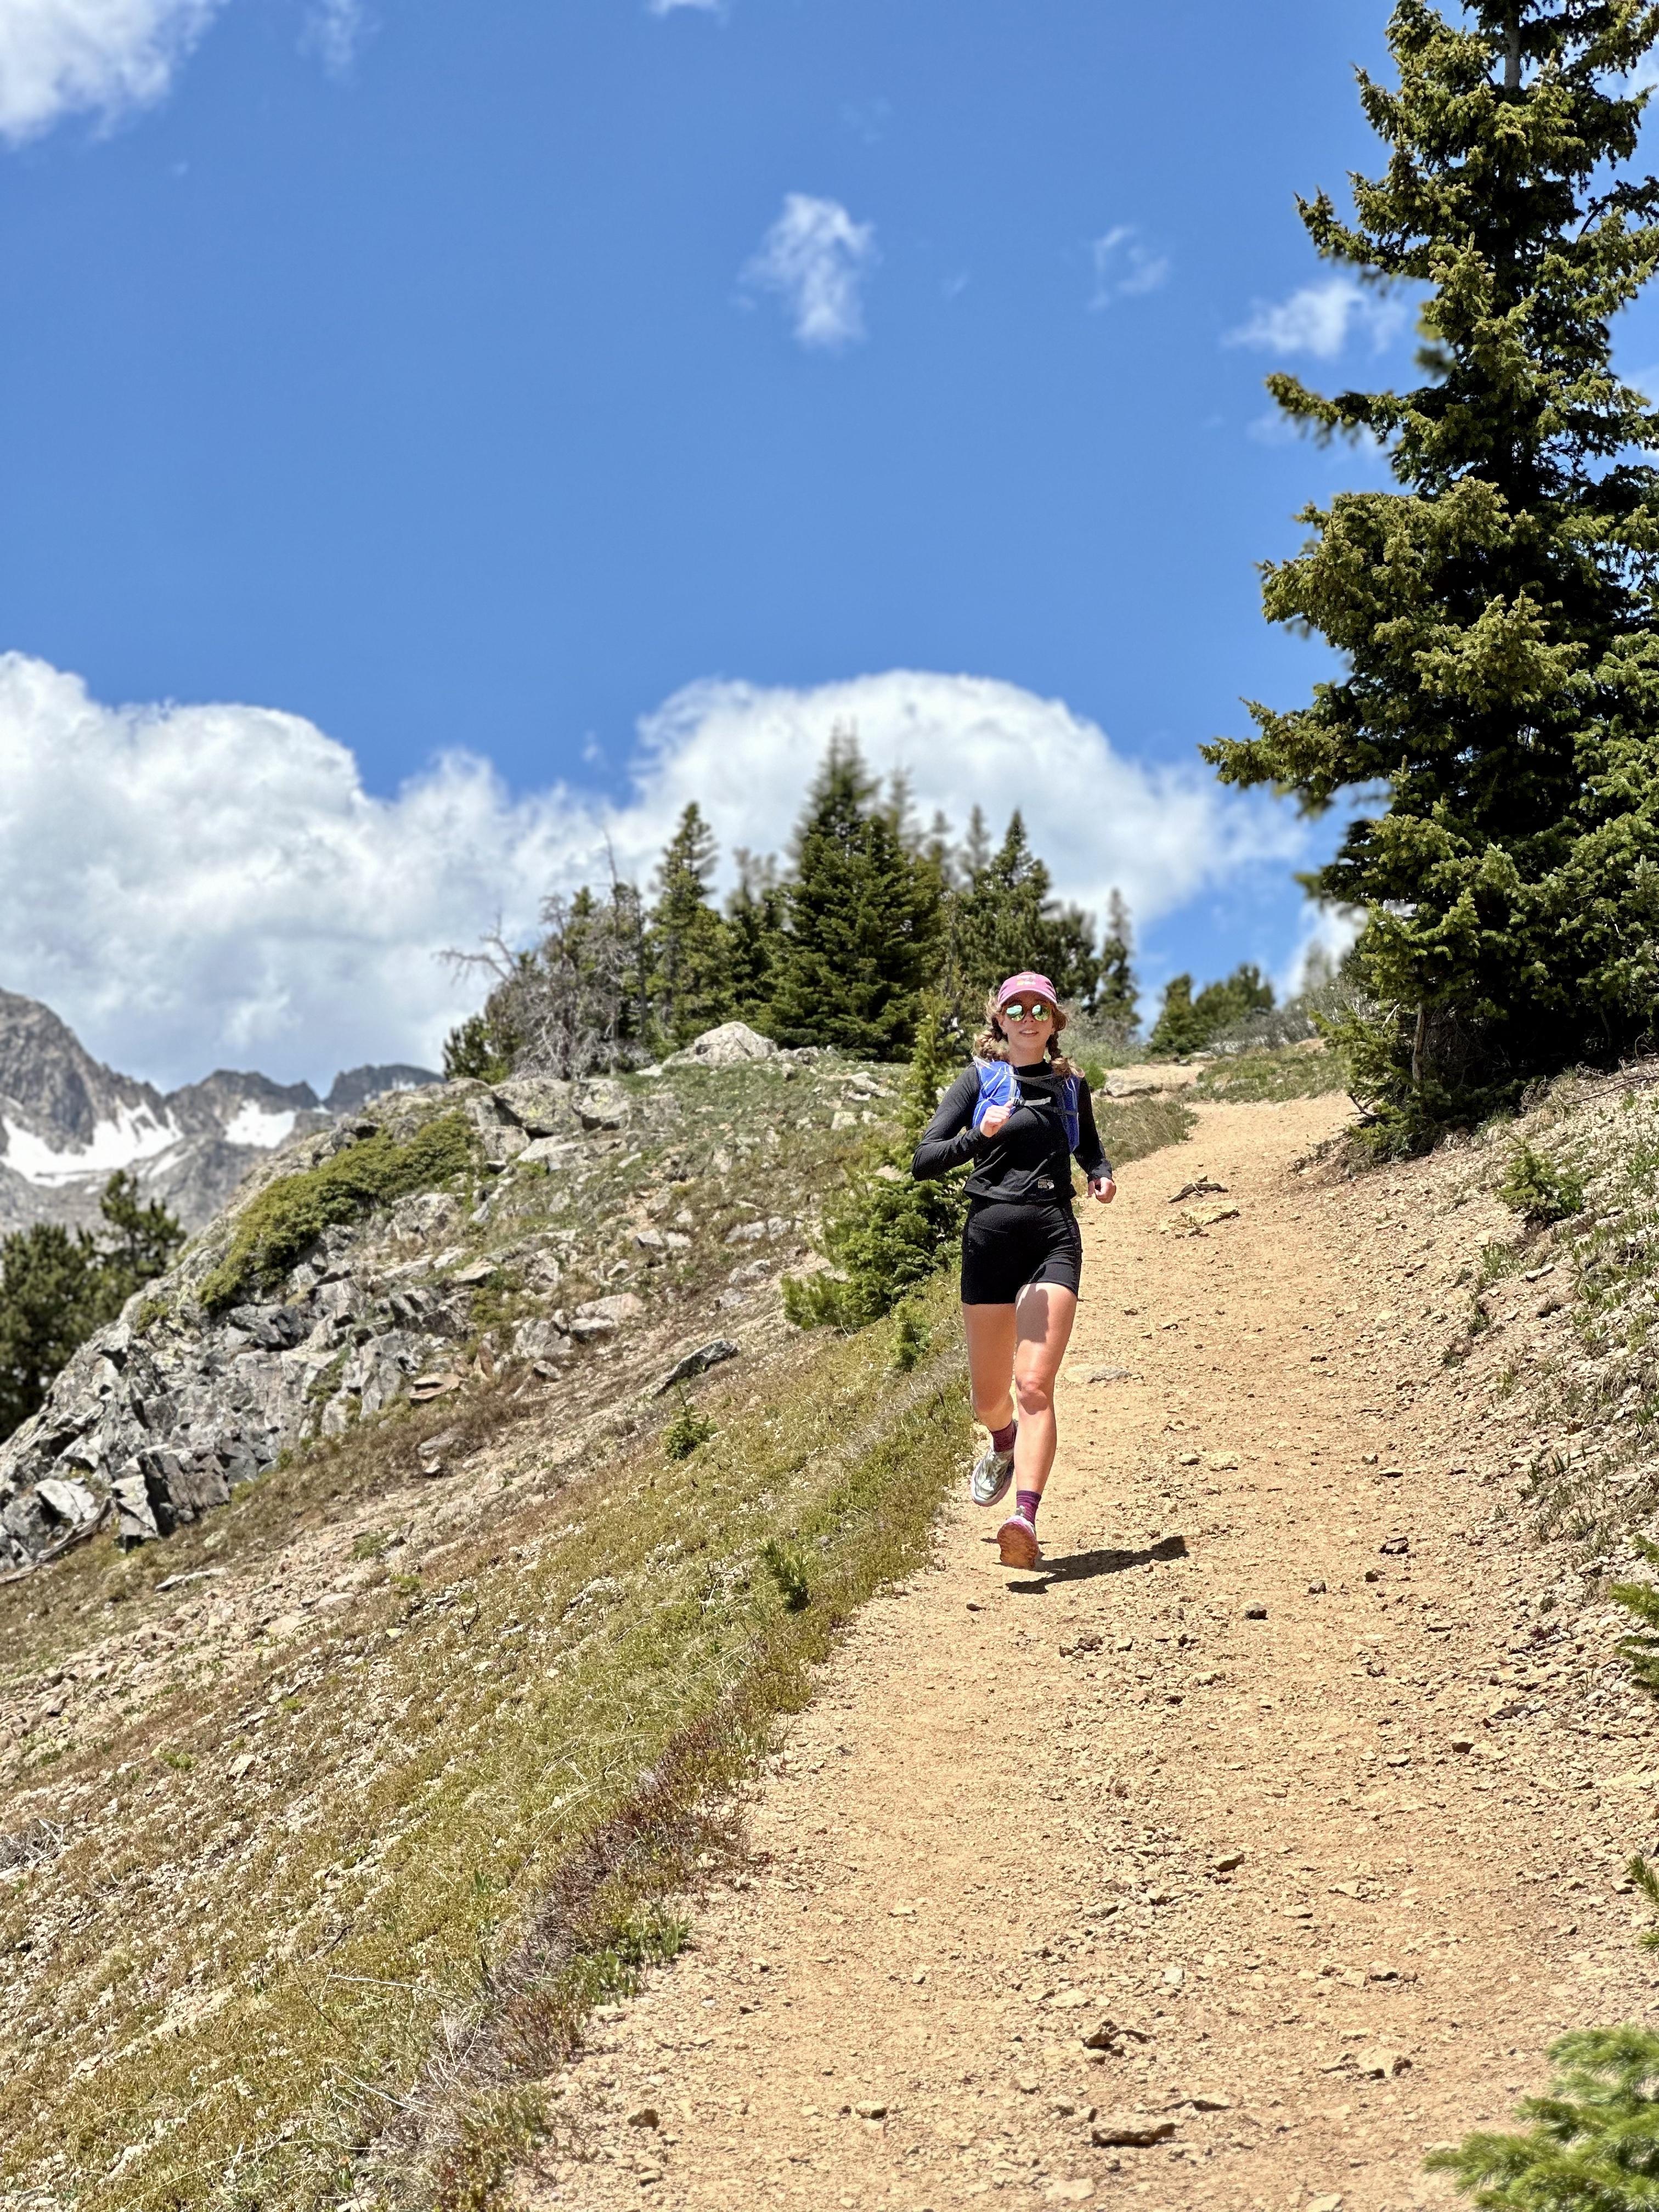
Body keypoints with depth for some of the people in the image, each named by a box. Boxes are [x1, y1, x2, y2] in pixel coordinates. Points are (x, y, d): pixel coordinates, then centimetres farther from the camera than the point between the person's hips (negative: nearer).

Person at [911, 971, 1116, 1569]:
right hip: (990, 1234, 0)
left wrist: (1102, 1176, 8)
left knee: (1034, 1384, -18)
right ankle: (1005, 1445, 48)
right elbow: (923, 1162, -2)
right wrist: (979, 1138, -20)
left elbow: (1089, 1147, 31)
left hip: (1055, 1236, 0)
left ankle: (1025, 1519, -29)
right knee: (989, 1396, 11)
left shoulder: (1070, 1085, 13)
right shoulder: (980, 1080, 6)